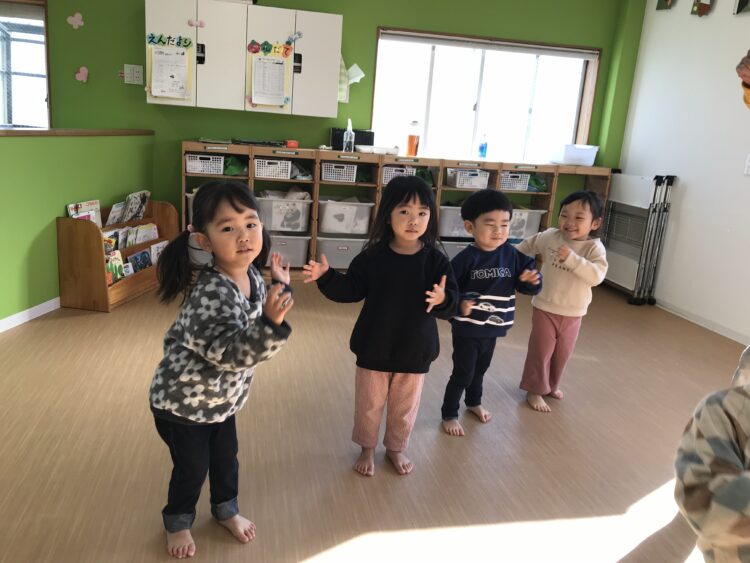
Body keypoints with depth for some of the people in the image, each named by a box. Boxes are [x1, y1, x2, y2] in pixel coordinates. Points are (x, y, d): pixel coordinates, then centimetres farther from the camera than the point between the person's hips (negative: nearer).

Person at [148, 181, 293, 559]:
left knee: (226, 458, 23)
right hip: (181, 400, -7)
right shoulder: (210, 293, -35)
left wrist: (280, 285, 1)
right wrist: (270, 323, -55)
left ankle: (226, 509, 51)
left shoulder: (252, 277, -9)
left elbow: (259, 321, 9)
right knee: (192, 468, 13)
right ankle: (177, 521, 43)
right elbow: (229, 352, -42)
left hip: (222, 397, 7)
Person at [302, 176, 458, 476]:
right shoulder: (372, 256, -10)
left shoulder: (436, 260, -11)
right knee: (369, 403, 17)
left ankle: (396, 448, 44)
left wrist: (443, 299, -34)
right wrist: (327, 276, -17)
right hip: (374, 348, 0)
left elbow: (454, 302, -11)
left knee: (405, 407, 19)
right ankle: (367, 448, 41)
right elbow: (351, 290, -2)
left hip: (415, 350, 0)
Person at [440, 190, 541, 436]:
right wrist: (460, 304, -36)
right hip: (467, 330, -5)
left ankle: (474, 402, 51)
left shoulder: (511, 255, -6)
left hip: (493, 328, 5)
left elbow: (525, 286, 1)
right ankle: (449, 415, 27)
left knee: (480, 369, 26)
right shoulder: (465, 259, -20)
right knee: (463, 374, 6)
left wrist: (532, 281, -20)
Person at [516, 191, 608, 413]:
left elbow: (596, 276, -32)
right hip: (545, 309, -1)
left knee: (562, 353, 20)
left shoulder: (595, 248, -15)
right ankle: (535, 390, 25)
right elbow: (529, 245, 10)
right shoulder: (550, 237, -11)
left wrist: (572, 258, -40)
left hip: (573, 314, 1)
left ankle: (551, 385, 43)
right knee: (540, 352, 8)